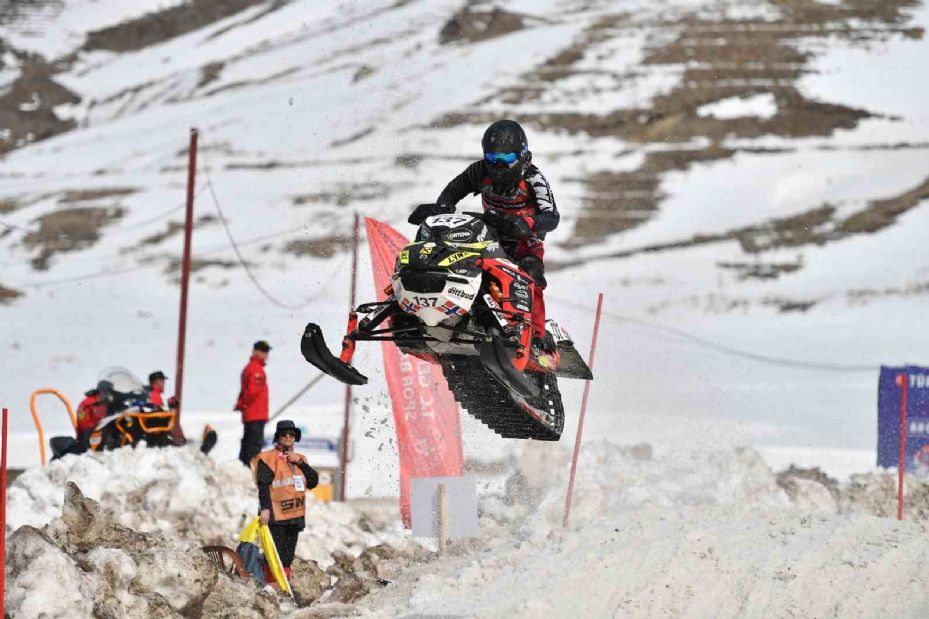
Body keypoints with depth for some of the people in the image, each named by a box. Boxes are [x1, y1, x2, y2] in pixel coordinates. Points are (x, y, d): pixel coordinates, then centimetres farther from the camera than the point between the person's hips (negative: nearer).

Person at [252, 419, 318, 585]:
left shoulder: (300, 458, 18)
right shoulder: (270, 458, -2)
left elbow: (313, 482, 9)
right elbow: (263, 484, -11)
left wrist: (300, 463, -3)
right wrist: (265, 508, -22)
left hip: (295, 516, 7)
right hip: (276, 516, -7)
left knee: (287, 557, 10)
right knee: (274, 555, -11)